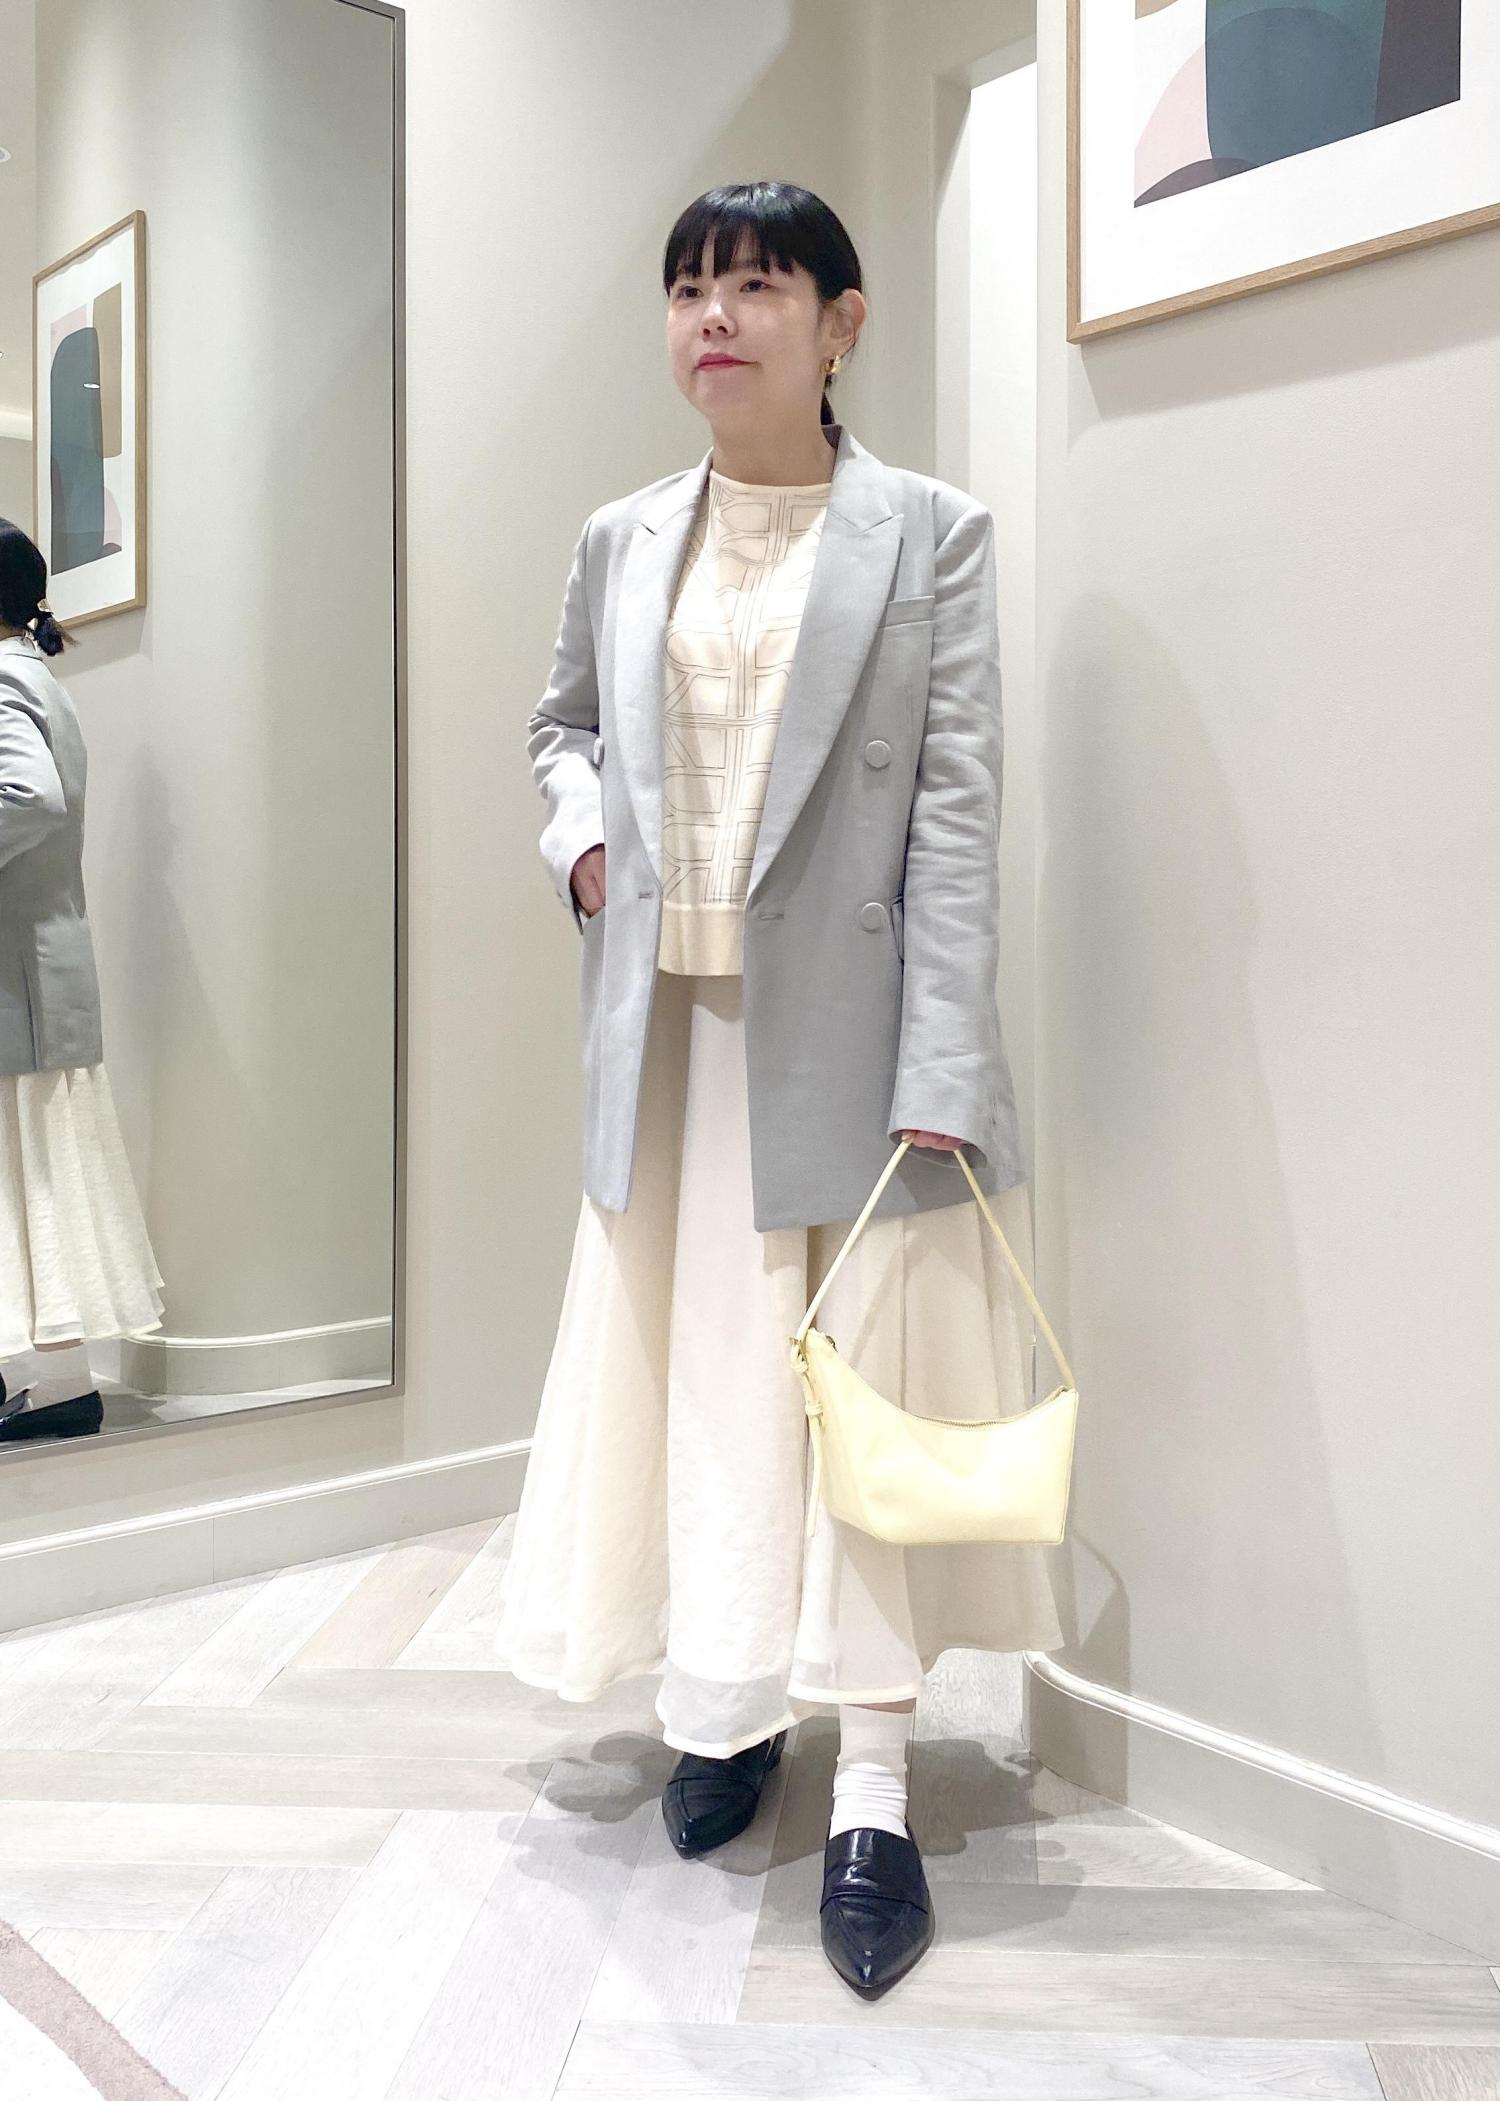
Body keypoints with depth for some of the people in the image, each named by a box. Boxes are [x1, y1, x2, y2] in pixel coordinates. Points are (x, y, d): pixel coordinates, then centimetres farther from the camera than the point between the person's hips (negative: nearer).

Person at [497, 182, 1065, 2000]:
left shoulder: (928, 535, 0)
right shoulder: (621, 542, 11)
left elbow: (957, 806, -7)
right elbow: (561, 718, 27)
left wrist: (939, 1075, -15)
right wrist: (578, 824, 3)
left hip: (846, 1031, -4)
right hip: (667, 1032, 4)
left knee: (865, 1389, 0)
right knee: (684, 1373, 11)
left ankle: (871, 1798, 11)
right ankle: (717, 1702, 30)